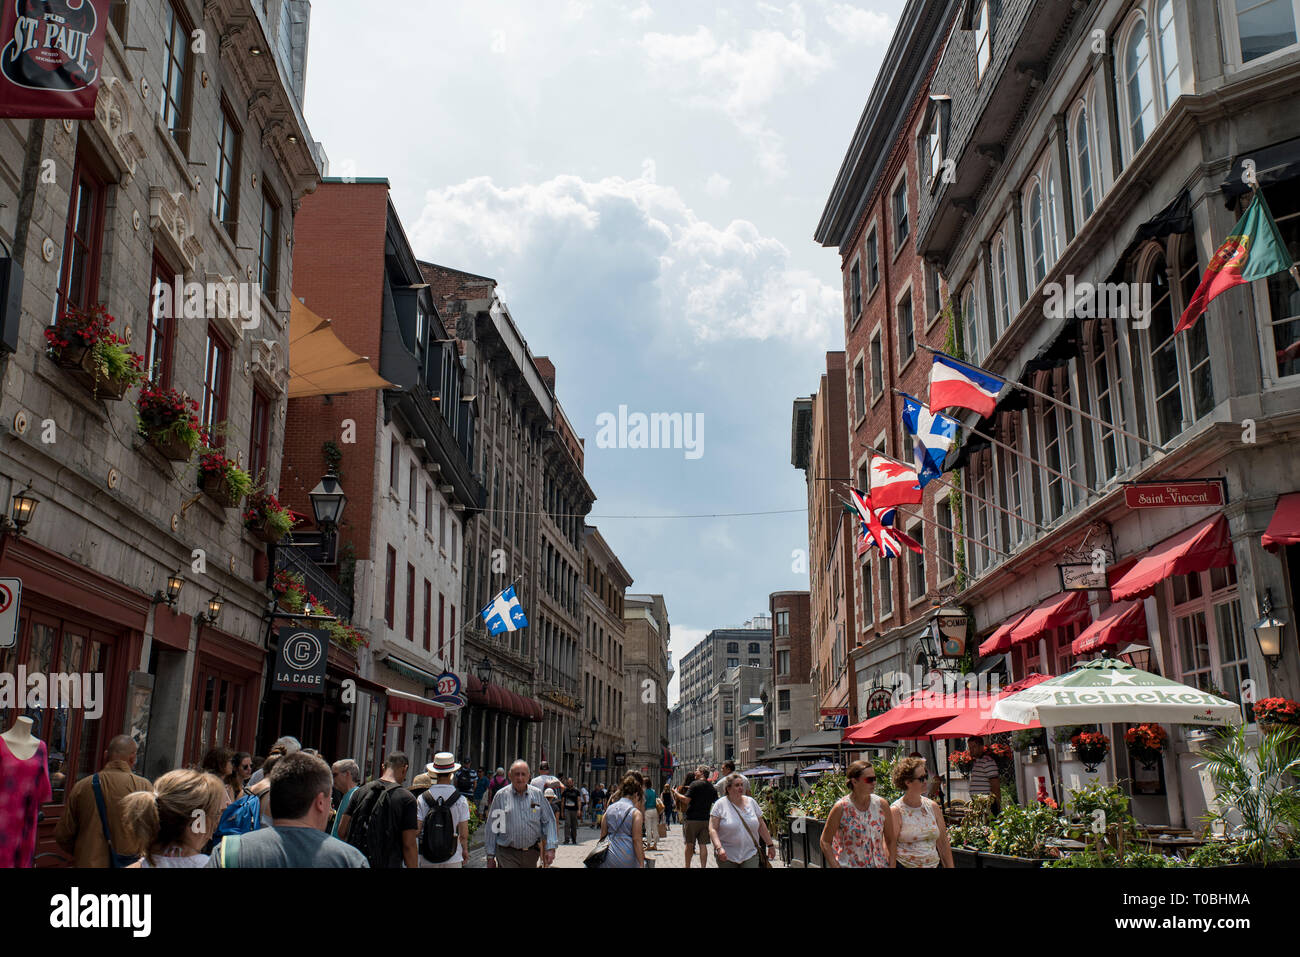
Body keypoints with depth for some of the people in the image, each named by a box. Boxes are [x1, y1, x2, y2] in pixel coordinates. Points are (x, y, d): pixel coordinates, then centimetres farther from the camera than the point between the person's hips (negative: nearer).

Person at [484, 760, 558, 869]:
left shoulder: (537, 794, 6)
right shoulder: (501, 795, 0)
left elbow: (548, 822, 8)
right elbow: (492, 827, 4)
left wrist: (550, 848, -2)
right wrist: (490, 856, 2)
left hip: (531, 854, 3)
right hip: (507, 855, -3)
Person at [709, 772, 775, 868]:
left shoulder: (751, 802, 9)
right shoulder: (720, 805, -4)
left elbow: (761, 826, 15)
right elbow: (712, 829, -9)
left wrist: (770, 845, 15)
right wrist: (719, 848, -22)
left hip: (750, 854, 2)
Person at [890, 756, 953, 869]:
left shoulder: (933, 807, 6)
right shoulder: (896, 811, -9)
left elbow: (943, 843, 11)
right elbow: (890, 848, -11)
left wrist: (950, 866, 7)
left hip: (934, 864, 5)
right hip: (905, 865, -5)